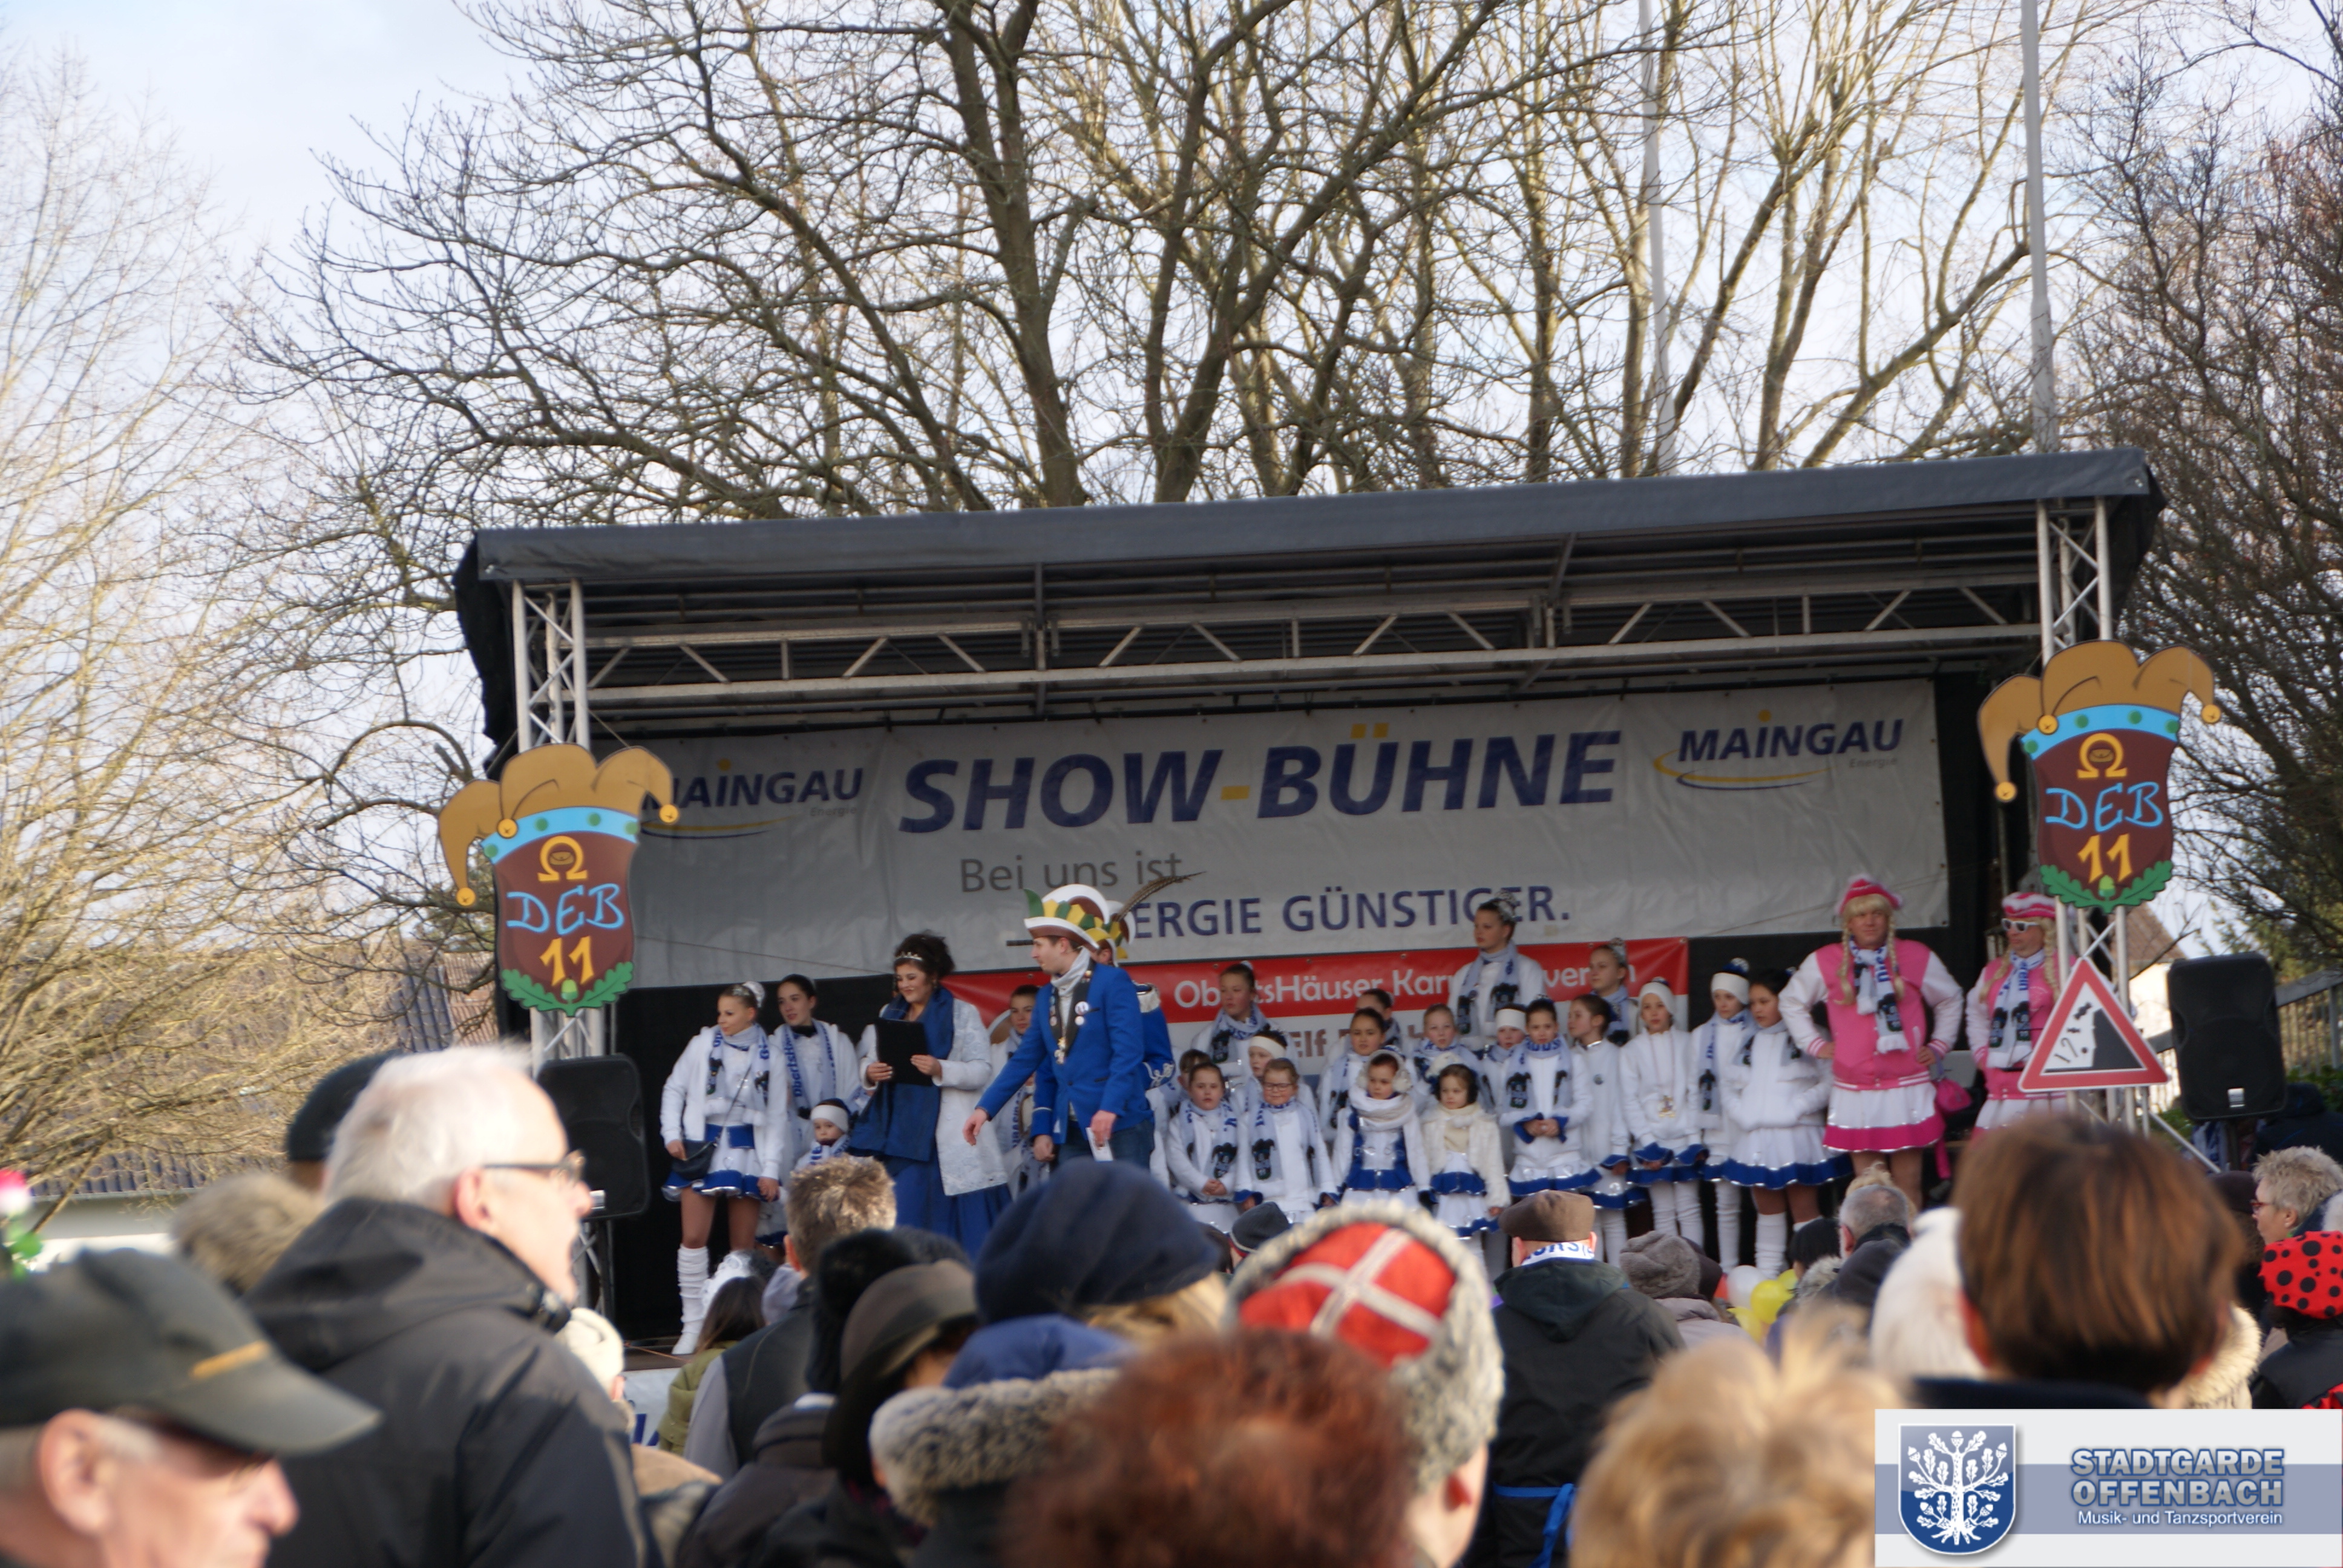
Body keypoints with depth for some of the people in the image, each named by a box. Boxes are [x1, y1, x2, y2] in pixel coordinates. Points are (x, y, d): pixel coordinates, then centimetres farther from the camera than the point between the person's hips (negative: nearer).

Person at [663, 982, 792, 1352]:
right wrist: (672, 1135, -2)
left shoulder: (769, 1055, 3)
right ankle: (693, 1324, -7)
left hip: (746, 1151, 0)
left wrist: (772, 1169, -2)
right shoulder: (703, 1044, 4)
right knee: (694, 1237, -10)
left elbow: (777, 1117, 4)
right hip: (702, 1148, 0)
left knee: (744, 1244, 1)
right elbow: (674, 1090, 10)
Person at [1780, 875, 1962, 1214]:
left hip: (1908, 1088, 0)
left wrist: (1939, 1046, 12)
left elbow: (1950, 1000, 22)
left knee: (1908, 1183, -3)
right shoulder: (1825, 963, 6)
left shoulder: (1916, 957, 6)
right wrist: (1815, 1044, 11)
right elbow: (1792, 1002, 21)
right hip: (1855, 1093, 0)